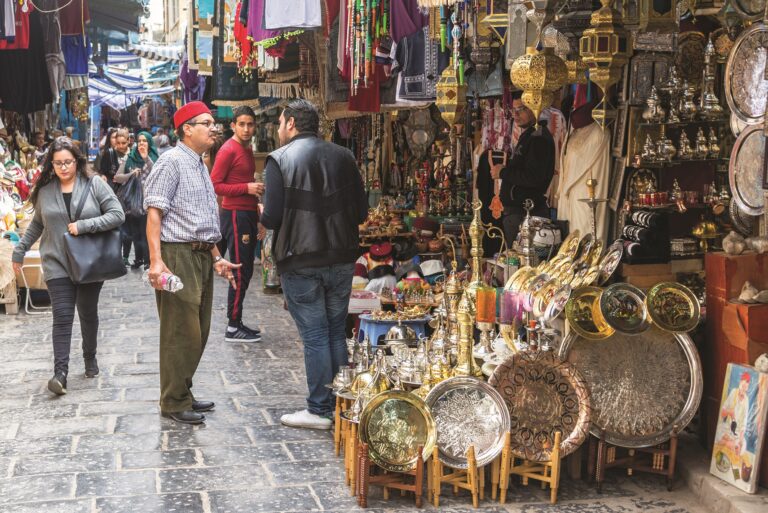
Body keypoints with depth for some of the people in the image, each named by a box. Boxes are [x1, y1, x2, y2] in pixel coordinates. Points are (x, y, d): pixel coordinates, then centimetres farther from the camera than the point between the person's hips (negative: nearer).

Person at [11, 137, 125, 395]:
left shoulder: (95, 185, -4)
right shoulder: (45, 191, 4)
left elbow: (117, 215, -10)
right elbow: (36, 224, 17)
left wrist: (84, 225, -18)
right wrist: (20, 251, 19)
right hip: (57, 265, 1)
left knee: (88, 313, 14)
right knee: (62, 316, -9)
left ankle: (90, 359, 34)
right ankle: (60, 373, -12)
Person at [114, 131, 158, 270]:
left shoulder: (153, 158, 1)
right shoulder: (130, 158, 7)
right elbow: (117, 177, 3)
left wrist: (146, 158, -23)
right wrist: (131, 174, -14)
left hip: (147, 202, -3)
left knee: (145, 233, -3)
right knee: (135, 233, 12)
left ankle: (147, 261, 3)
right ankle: (138, 259, 23)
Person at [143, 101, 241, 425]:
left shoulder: (200, 166, 19)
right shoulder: (172, 161, -9)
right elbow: (154, 212, -16)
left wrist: (216, 258, 21)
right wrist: (156, 260, -25)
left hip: (202, 256, 9)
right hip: (178, 255, -9)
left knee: (199, 331, 13)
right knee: (182, 332, -5)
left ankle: (183, 393, 26)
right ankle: (174, 403, 6)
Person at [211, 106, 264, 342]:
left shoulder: (247, 149, 15)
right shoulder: (228, 150, -12)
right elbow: (215, 185, -17)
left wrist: (256, 202, 19)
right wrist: (247, 188, -20)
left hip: (247, 214, 9)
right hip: (235, 215, -9)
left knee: (245, 271, 12)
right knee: (240, 272, -7)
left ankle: (237, 322, 19)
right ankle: (232, 328, -1)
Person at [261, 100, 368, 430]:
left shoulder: (280, 159, -9)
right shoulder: (343, 157, 5)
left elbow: (272, 218, -14)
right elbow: (361, 212, 5)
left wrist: (263, 215, 9)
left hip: (301, 261, -4)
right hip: (341, 259, 5)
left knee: (314, 335, 2)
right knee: (336, 331, 15)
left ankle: (319, 410, 8)